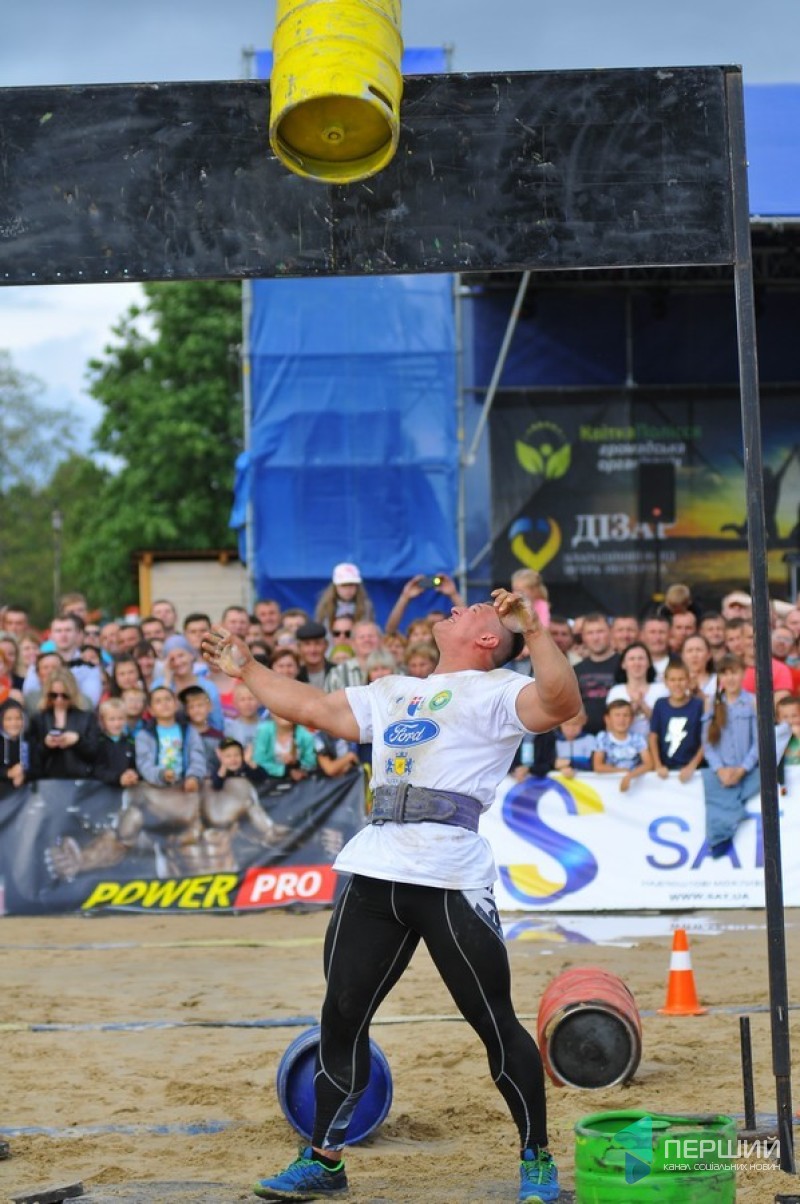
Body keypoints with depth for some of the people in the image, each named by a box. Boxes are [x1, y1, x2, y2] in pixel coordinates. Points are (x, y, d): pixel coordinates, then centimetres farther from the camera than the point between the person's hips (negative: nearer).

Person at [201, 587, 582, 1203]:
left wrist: (534, 630, -23)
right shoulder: (393, 693, 26)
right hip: (374, 873, 7)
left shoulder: (495, 690, 4)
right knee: (341, 1018, 10)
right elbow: (313, 707, 35)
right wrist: (247, 669, 39)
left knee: (496, 1024, -4)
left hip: (451, 880, -7)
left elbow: (561, 703, -15)